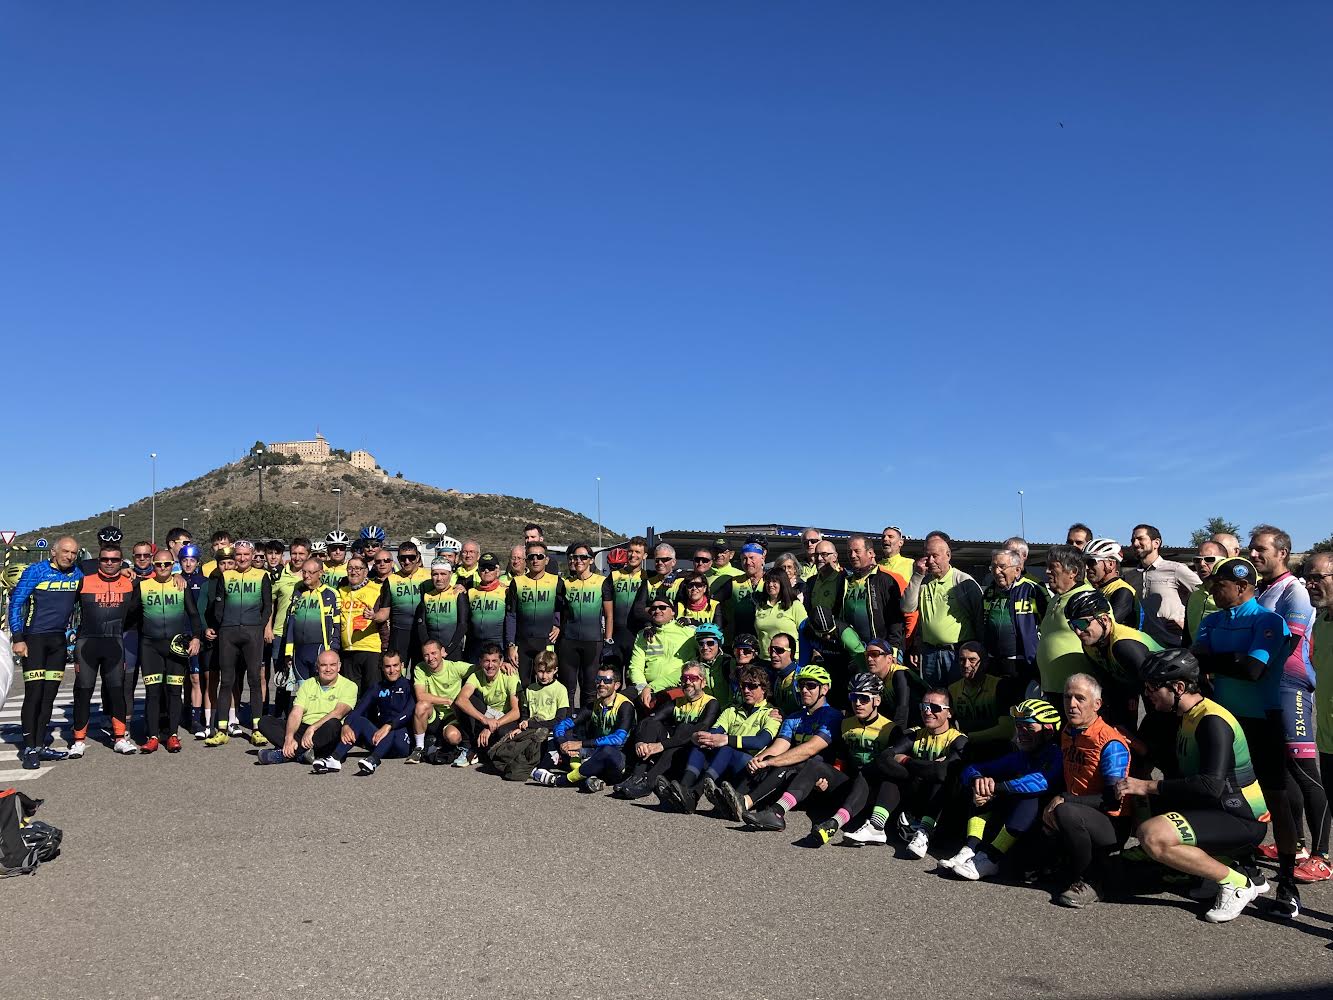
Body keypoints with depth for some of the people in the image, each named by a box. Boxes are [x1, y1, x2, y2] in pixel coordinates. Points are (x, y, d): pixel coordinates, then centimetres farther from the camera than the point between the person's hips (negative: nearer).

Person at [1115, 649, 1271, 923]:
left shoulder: (1213, 721, -21)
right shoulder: (1189, 716, 10)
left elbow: (1211, 786, -31)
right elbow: (1181, 771, 19)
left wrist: (1147, 786, -29)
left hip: (1243, 822, -10)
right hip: (1216, 810, 10)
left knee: (1152, 836, -28)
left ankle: (1236, 884, -10)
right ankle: (1215, 865, 12)